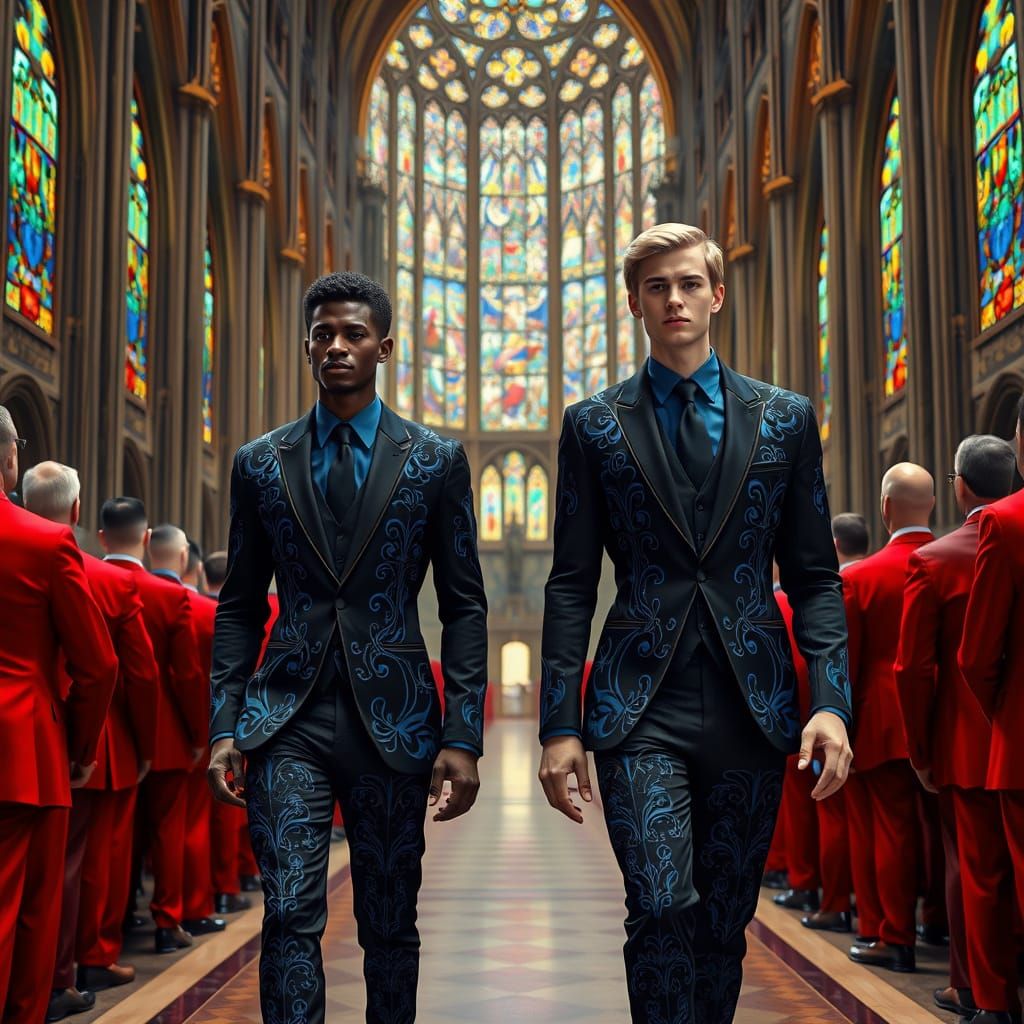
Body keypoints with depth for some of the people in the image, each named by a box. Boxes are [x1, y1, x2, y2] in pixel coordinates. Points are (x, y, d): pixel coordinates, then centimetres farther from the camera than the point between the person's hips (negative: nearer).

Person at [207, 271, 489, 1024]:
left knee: (390, 923, 11)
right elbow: (240, 609, 10)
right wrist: (225, 725, 0)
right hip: (288, 717, 1)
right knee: (290, 915, -8)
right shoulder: (260, 464, 8)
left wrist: (464, 737, -5)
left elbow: (465, 607, 2)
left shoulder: (436, 461, 3)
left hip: (392, 718, 0)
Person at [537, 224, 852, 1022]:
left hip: (752, 709, 2)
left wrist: (832, 701, -5)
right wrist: (560, 725, -1)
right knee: (663, 909, -13)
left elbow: (815, 577, 8)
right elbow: (571, 587, 5)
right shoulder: (594, 426, 6)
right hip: (641, 710, -1)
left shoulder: (786, 418, 9)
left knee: (725, 922, 10)